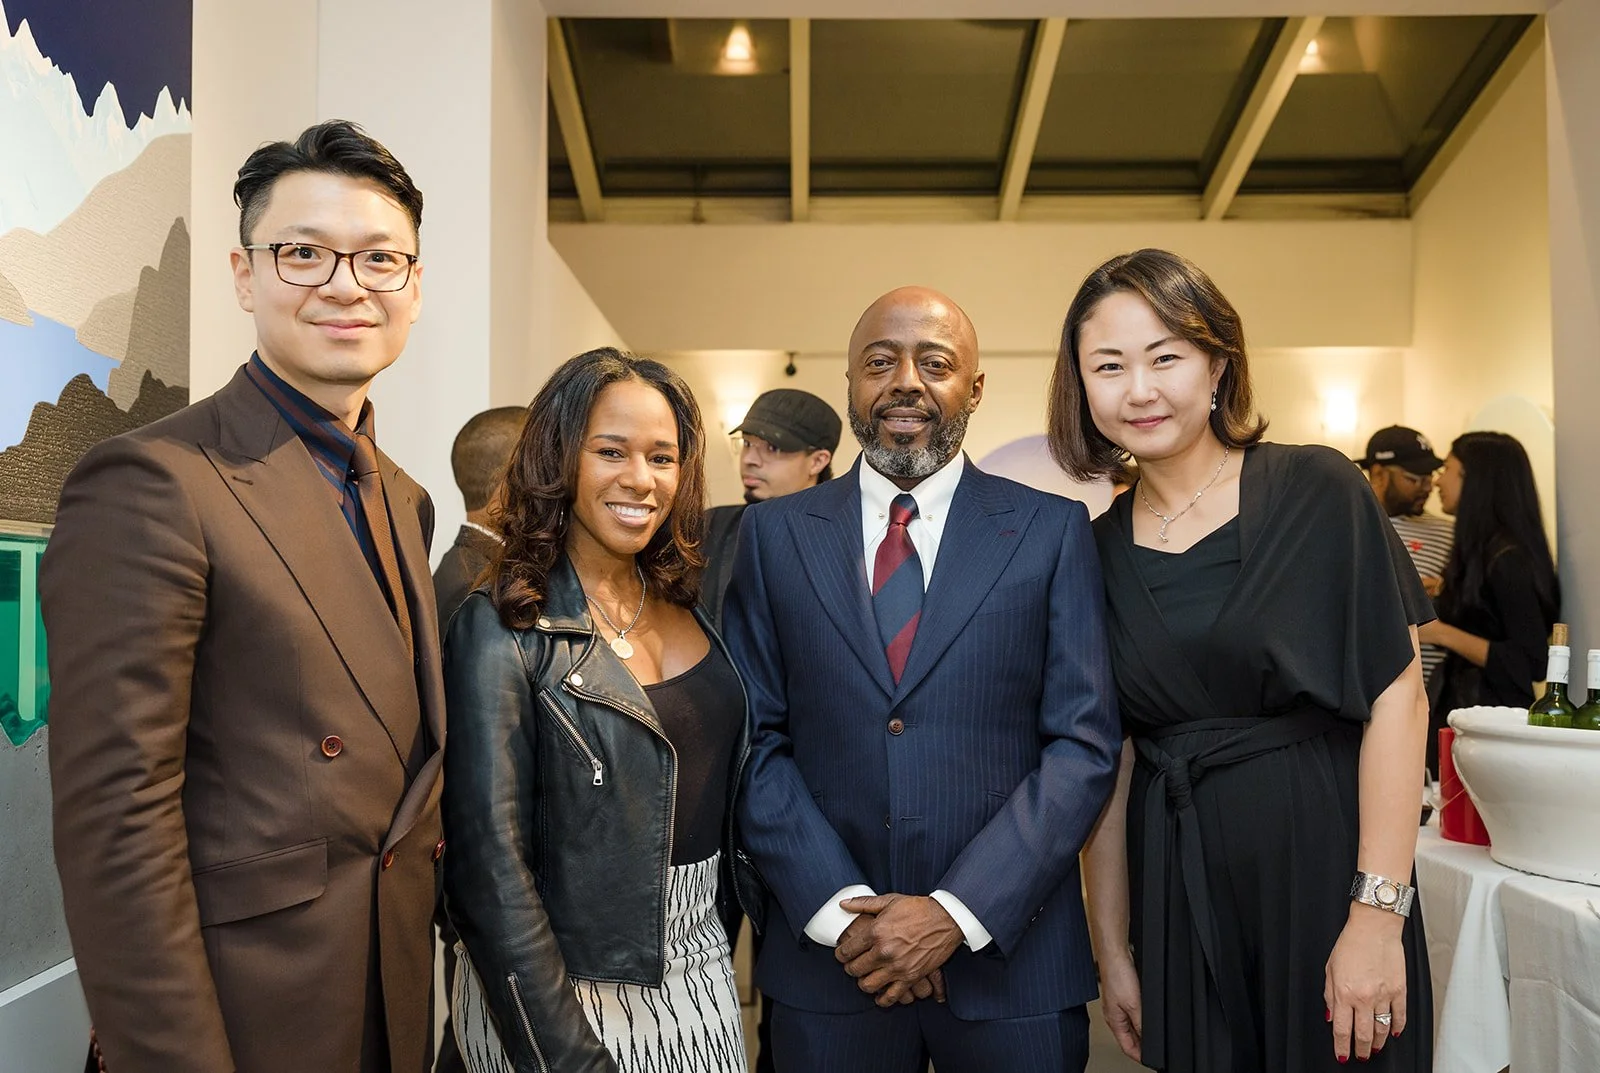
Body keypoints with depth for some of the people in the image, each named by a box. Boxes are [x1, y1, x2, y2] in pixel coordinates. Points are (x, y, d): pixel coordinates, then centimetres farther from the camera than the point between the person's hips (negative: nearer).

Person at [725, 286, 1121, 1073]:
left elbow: (1084, 744, -5)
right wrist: (841, 911, -10)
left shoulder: (1051, 529, -2)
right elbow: (755, 740, -1)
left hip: (1009, 953, 0)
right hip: (827, 957, 1)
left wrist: (957, 912, -12)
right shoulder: (774, 533, 1)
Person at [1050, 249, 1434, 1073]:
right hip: (1177, 895, 3)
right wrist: (1111, 950, 5)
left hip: (1322, 861, -2)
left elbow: (1396, 698, -10)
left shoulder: (1316, 490, -7)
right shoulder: (1097, 550, 1)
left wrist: (1379, 916, -16)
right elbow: (1108, 759, 4)